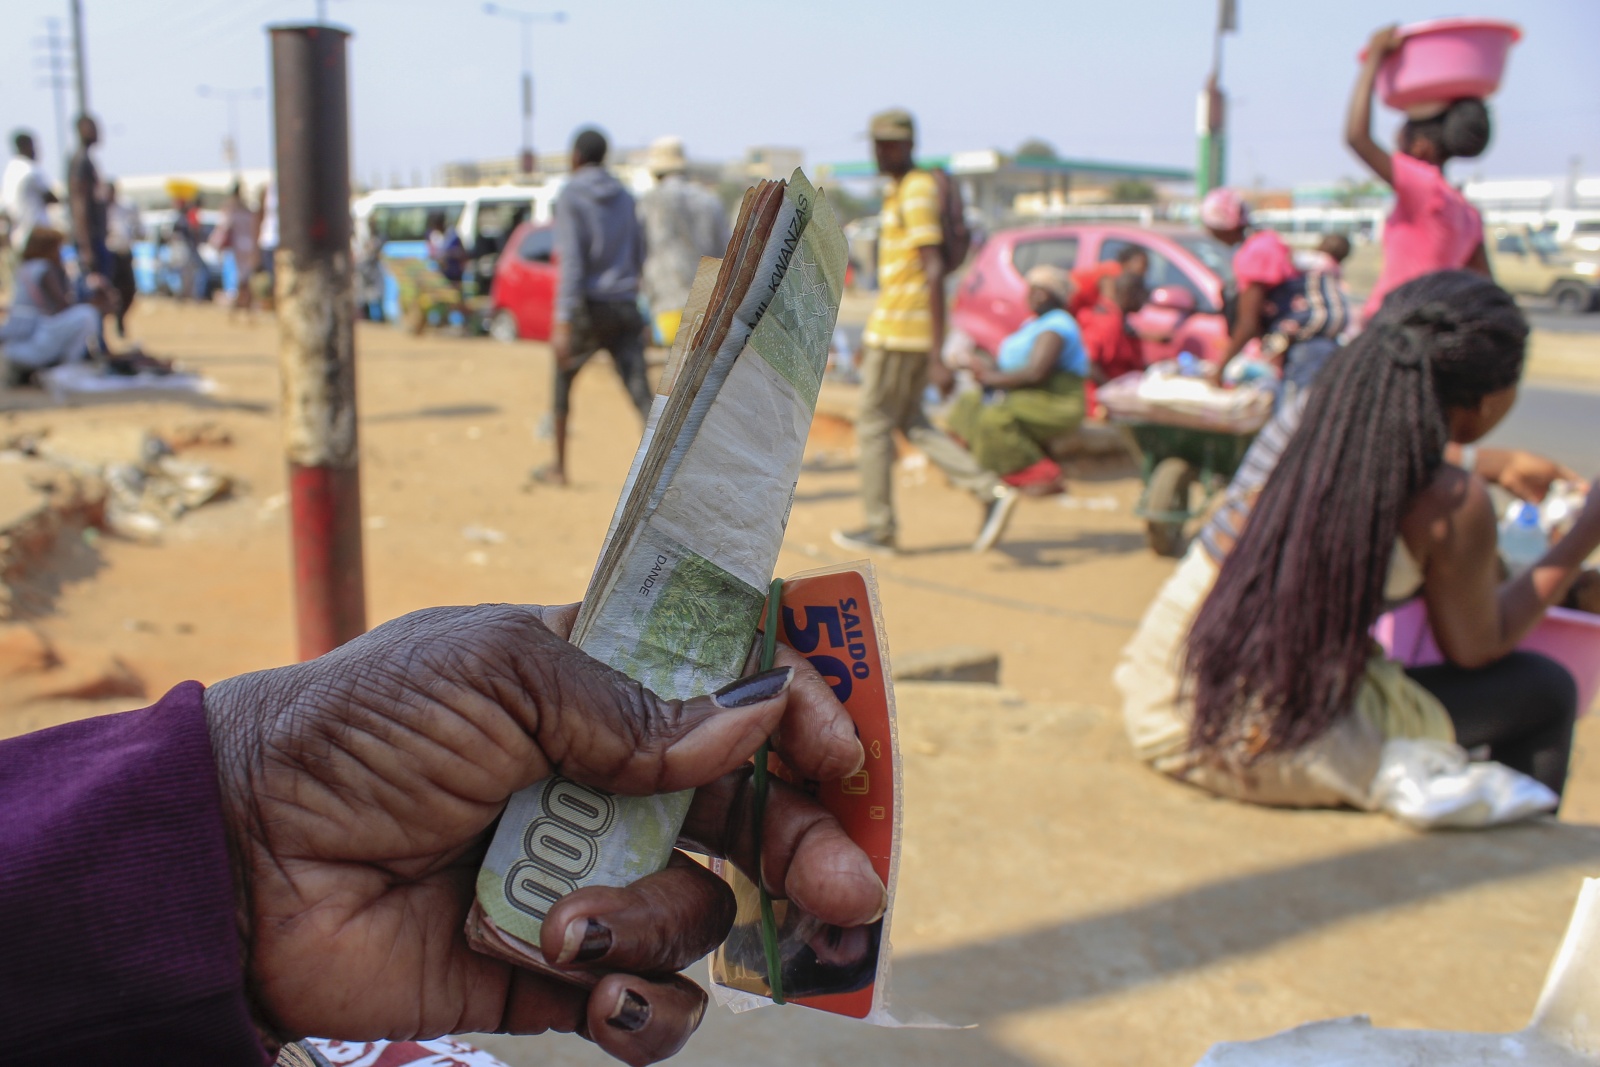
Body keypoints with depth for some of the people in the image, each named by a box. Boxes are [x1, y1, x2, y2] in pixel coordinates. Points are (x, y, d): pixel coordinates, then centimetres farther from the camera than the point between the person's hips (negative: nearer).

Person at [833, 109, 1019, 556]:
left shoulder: (918, 193, -15)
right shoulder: (897, 192, 15)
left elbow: (933, 272, -22)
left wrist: (937, 356, -26)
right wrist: (873, 336, 28)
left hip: (900, 333, -10)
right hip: (896, 329, 10)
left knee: (873, 424, 2)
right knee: (909, 421, 14)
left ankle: (880, 528, 15)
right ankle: (992, 491, 7)